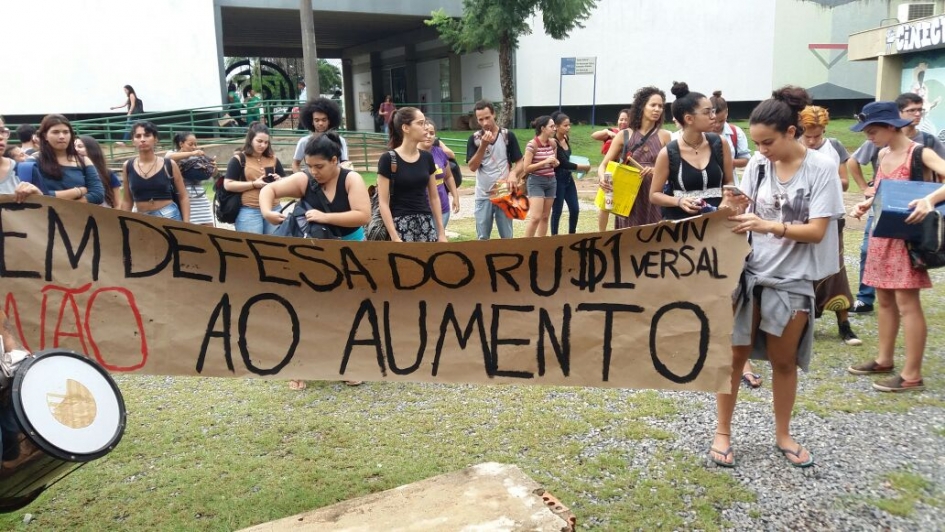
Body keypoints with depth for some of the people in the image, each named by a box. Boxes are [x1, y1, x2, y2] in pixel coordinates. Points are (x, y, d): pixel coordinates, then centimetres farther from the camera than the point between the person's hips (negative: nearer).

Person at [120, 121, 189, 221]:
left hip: (169, 216, -2)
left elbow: (183, 197, 2)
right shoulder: (127, 167, 5)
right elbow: (127, 201, 11)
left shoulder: (169, 165, 0)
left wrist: (186, 224, -7)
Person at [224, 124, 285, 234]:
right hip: (249, 211, -4)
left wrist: (279, 181, -5)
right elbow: (228, 185, -8)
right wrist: (254, 184, -15)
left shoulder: (273, 159, 10)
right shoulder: (239, 159, -2)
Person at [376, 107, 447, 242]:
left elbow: (434, 197, 12)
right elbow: (383, 202, -9)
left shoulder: (427, 157, 7)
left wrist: (441, 232, 9)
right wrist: (394, 237, -15)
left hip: (426, 224, 5)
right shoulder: (388, 159, -8)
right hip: (401, 225, -5)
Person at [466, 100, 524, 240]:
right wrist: (483, 145, -18)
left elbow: (519, 162, 1)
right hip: (483, 195, 1)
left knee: (507, 236, 6)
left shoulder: (508, 135, -1)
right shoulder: (474, 138, 1)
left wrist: (513, 173, -20)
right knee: (482, 238, 7)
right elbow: (472, 167, -7)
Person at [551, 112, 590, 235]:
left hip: (568, 178, 8)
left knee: (575, 209, 7)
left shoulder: (566, 139, 5)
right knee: (557, 211, 0)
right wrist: (584, 167, -14)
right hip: (557, 180, -8)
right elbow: (563, 163, -22)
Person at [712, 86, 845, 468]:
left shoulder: (821, 168, -9)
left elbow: (817, 231, -15)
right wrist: (733, 207, -21)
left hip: (792, 279, -2)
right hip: (749, 272, 2)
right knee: (734, 354, 4)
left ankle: (783, 436, 29)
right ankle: (722, 433, 17)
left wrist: (769, 226, -30)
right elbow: (745, 217, 2)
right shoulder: (757, 164, -1)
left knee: (784, 362, 11)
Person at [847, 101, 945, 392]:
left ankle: (912, 375, 3)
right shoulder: (883, 154, 9)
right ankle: (884, 360, 28)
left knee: (907, 303, -4)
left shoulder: (920, 154, -14)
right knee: (884, 300, 15)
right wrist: (865, 204, 1)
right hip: (882, 234, 8)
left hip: (906, 236, -8)